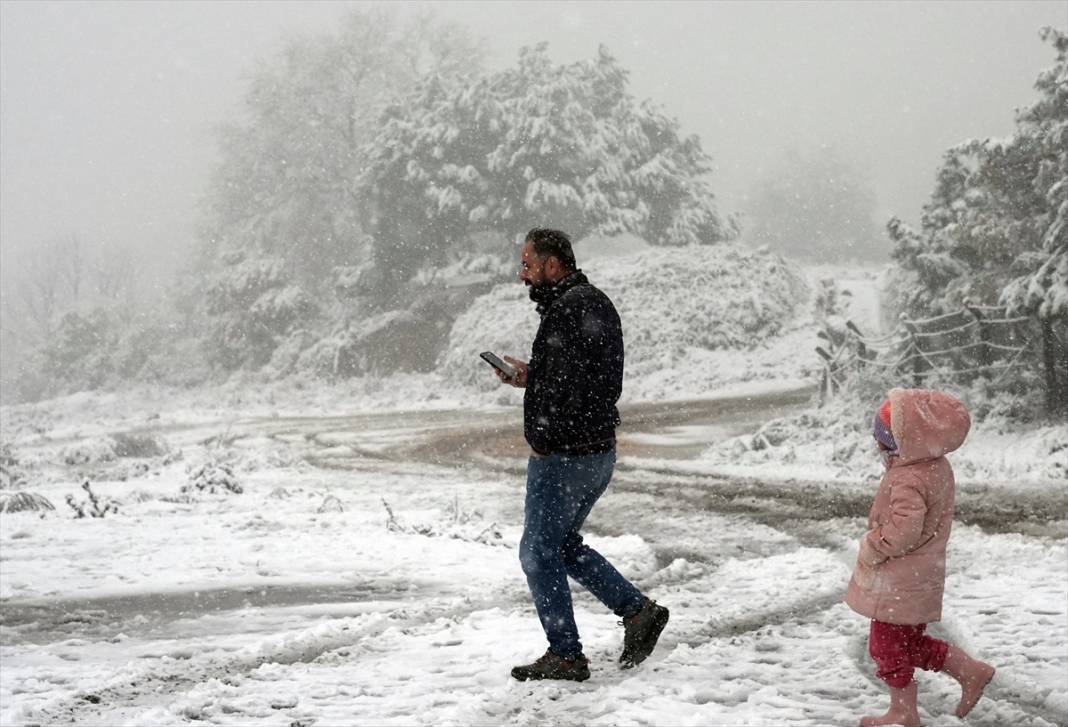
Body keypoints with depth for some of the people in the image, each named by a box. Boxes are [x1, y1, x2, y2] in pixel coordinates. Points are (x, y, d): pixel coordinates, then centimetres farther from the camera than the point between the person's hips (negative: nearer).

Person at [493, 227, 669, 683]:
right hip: (597, 452, 10)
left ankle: (565, 656, 9)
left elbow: (578, 382, -26)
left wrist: (543, 436, -19)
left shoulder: (573, 307, -18)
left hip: (563, 455, -10)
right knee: (563, 544, 22)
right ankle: (638, 610, 16)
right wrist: (531, 378, 11)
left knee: (538, 552, 2)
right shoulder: (592, 303, 15)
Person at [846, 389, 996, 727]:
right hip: (918, 578, 10)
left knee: (889, 647, 7)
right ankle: (970, 670, 24)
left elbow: (903, 531, -33)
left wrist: (871, 547, -18)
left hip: (898, 584, -10)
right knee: (910, 644, 24)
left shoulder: (909, 481, -28)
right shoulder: (936, 467, 3)